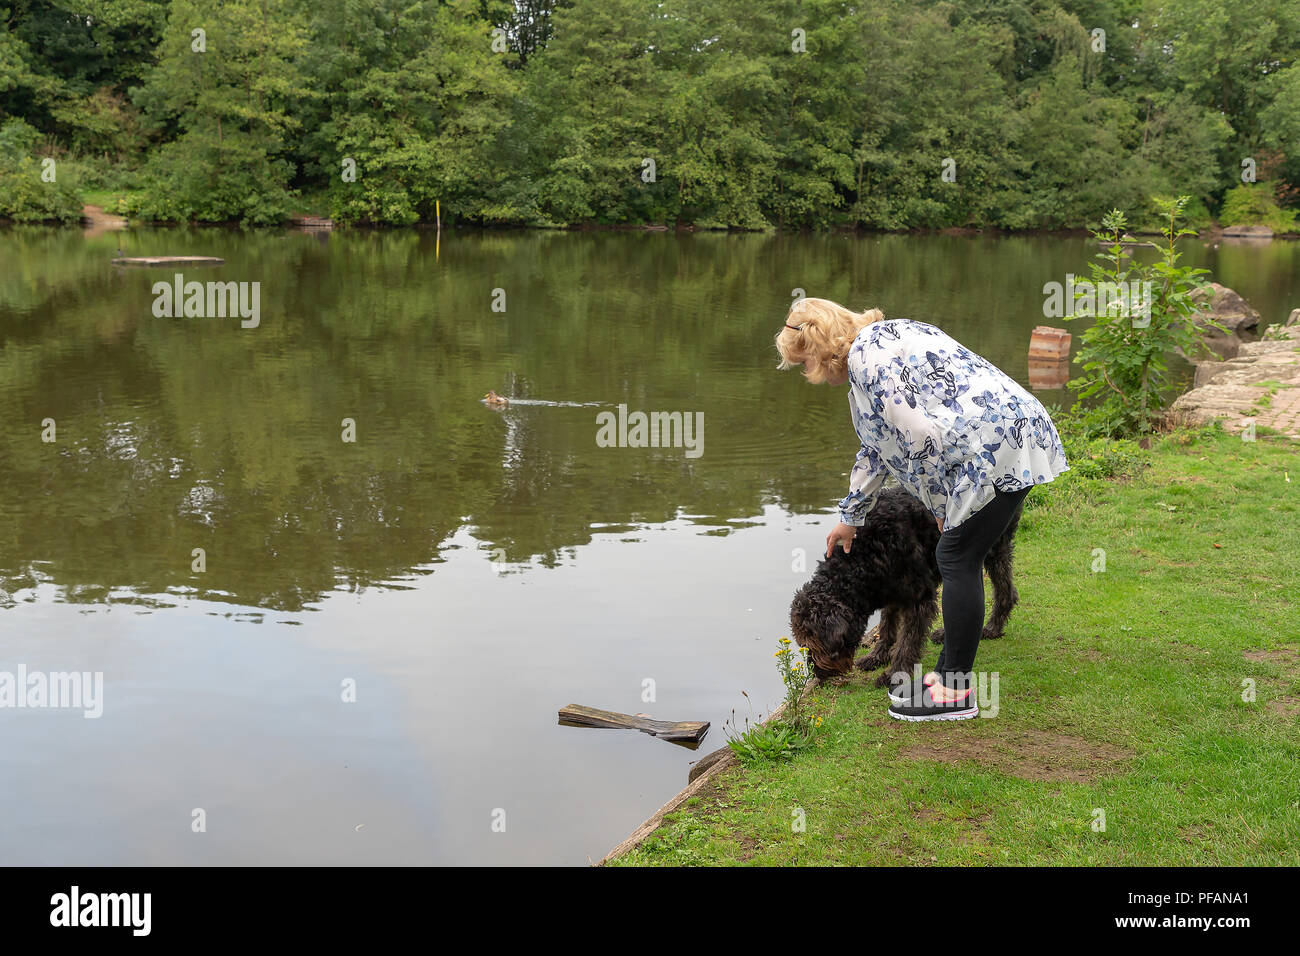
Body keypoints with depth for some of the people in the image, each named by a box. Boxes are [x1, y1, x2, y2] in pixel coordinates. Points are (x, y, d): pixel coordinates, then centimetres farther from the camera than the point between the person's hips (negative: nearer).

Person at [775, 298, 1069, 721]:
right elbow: (876, 449, 32)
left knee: (957, 558, -6)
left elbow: (919, 436, -20)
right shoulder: (877, 342, 21)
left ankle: (956, 693, 2)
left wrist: (941, 505, -6)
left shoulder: (868, 356, -12)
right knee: (956, 557, 13)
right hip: (1003, 442, 10)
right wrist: (850, 518, 39)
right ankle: (948, 673, 21)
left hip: (1001, 444, -10)